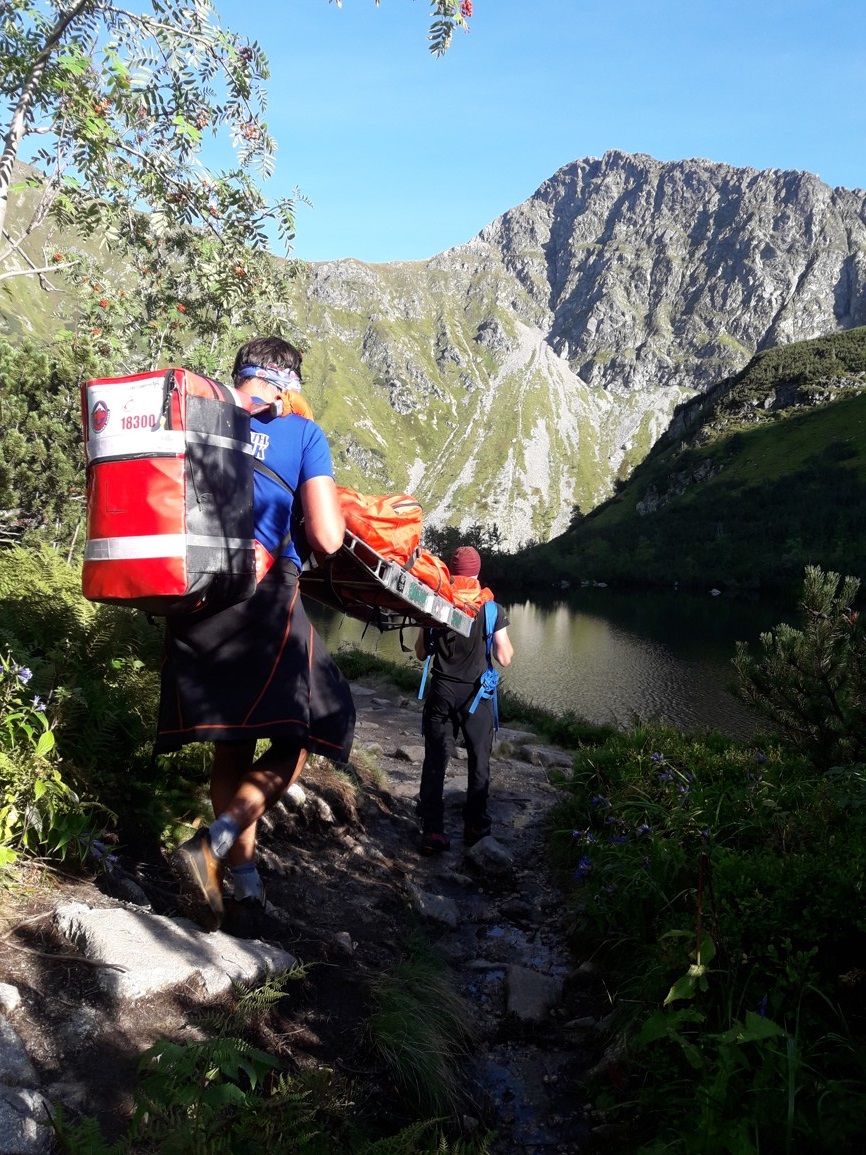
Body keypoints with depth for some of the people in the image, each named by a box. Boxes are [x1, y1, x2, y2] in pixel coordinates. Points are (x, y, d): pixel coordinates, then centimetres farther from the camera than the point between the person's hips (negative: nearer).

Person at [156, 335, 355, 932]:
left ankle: (244, 878, 23)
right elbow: (327, 539, -8)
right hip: (263, 599, -5)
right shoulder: (301, 432, -1)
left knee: (231, 742, 18)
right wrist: (330, 501, 13)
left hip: (192, 598, 6)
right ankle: (213, 844, -10)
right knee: (305, 732, 8)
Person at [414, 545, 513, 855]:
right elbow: (504, 658, -7)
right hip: (475, 694, -1)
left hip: (441, 692, 1)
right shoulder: (492, 609, -8)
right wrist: (508, 644, 13)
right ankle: (475, 825, 22)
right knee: (479, 760, 15)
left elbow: (421, 652, 8)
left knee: (435, 762, 6)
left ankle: (432, 831, 5)